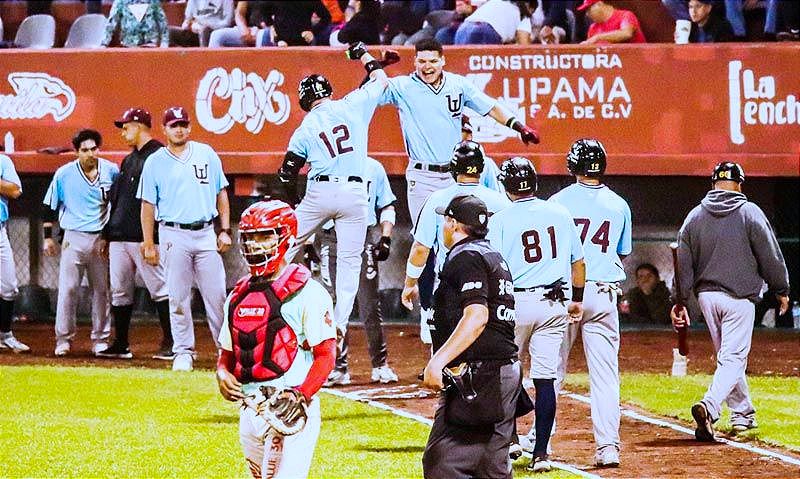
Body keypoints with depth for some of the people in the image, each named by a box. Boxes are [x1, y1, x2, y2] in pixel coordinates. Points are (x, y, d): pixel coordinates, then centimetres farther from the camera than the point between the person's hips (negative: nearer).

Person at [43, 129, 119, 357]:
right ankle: (63, 339, 0)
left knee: (102, 290, 4)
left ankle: (100, 339, 12)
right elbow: (49, 206, 7)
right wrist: (48, 237, 4)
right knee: (68, 289, -6)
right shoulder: (64, 174, -1)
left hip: (102, 238, 1)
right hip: (74, 238, -1)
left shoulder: (112, 171, 2)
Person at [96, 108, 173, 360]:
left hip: (143, 237, -9)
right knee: (119, 291, 9)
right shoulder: (128, 161, 22)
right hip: (119, 236, 9)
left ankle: (170, 343, -7)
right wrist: (107, 236, 20)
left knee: (160, 288, -8)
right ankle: (121, 345, 14)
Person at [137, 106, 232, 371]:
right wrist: (148, 244, 0)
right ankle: (183, 352, 7)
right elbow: (148, 205, 5)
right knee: (178, 297, 0)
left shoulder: (206, 154, 9)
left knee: (216, 295, 0)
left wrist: (225, 230, 5)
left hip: (206, 233, 1)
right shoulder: (154, 162, 4)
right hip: (174, 235, -1)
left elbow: (221, 193, 13)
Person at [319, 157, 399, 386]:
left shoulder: (373, 168, 11)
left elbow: (387, 207, 15)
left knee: (369, 305, -2)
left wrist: (385, 238, 2)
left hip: (364, 240, -1)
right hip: (330, 238, 1)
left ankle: (380, 365, 6)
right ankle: (339, 367, 5)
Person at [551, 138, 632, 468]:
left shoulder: (558, 202, -4)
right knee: (605, 375, 1)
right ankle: (608, 447, -5)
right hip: (603, 296, 2)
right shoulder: (619, 205, 5)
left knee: (551, 369, 8)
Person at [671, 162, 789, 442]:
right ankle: (709, 407, -29)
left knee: (728, 356, 19)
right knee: (733, 358, -7)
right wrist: (781, 290, 7)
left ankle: (742, 414, 27)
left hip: (706, 295, 5)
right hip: (739, 296, -5)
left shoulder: (695, 216, 5)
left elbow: (684, 264, 5)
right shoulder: (750, 212, -7)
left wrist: (679, 302, 8)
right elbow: (771, 256, -5)